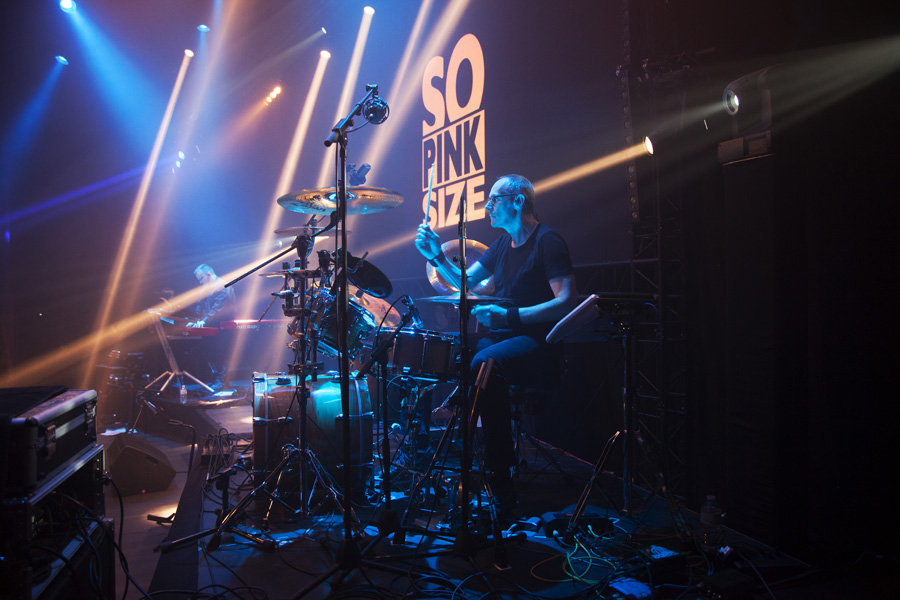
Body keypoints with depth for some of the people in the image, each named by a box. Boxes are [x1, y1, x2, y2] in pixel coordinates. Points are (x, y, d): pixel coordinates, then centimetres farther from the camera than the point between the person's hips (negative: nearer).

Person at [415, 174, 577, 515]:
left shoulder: (547, 241, -10)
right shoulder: (503, 243, 16)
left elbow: (566, 302, -20)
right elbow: (464, 281, 19)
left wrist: (510, 315, -27)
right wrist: (437, 257, 2)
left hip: (539, 343, -8)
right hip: (504, 335, 9)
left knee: (484, 363, -34)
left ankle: (499, 482, -27)